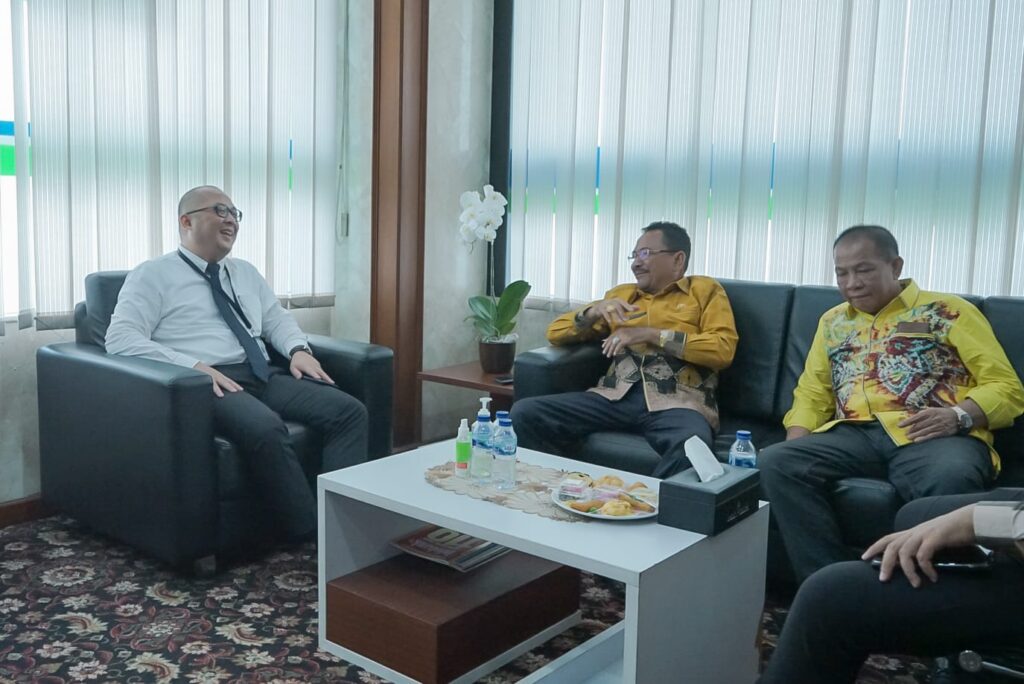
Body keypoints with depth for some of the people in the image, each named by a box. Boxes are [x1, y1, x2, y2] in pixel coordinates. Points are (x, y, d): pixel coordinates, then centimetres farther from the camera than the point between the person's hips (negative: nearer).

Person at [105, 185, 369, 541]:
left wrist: (298, 349, 4)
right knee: (266, 428, -38)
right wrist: (193, 366, -20)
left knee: (349, 411, -16)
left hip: (263, 377, 7)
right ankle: (310, 534, -26)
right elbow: (120, 339, -7)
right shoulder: (153, 275, 4)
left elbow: (277, 319, 29)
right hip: (205, 384, -7)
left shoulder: (246, 272, 25)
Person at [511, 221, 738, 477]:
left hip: (676, 401, -3)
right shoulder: (621, 294, 27)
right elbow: (555, 333, 23)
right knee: (525, 412, -20)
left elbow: (723, 349, 0)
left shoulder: (705, 290, 17)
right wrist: (593, 311, 3)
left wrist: (651, 335, -5)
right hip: (616, 395, 4)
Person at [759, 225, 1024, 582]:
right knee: (776, 461, -26)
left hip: (937, 436, -3)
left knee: (948, 480, -40)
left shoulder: (948, 310, 12)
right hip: (855, 434, 4)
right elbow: (811, 394, 22)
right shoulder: (833, 321, 26)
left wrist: (959, 416, -15)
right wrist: (795, 446, 2)